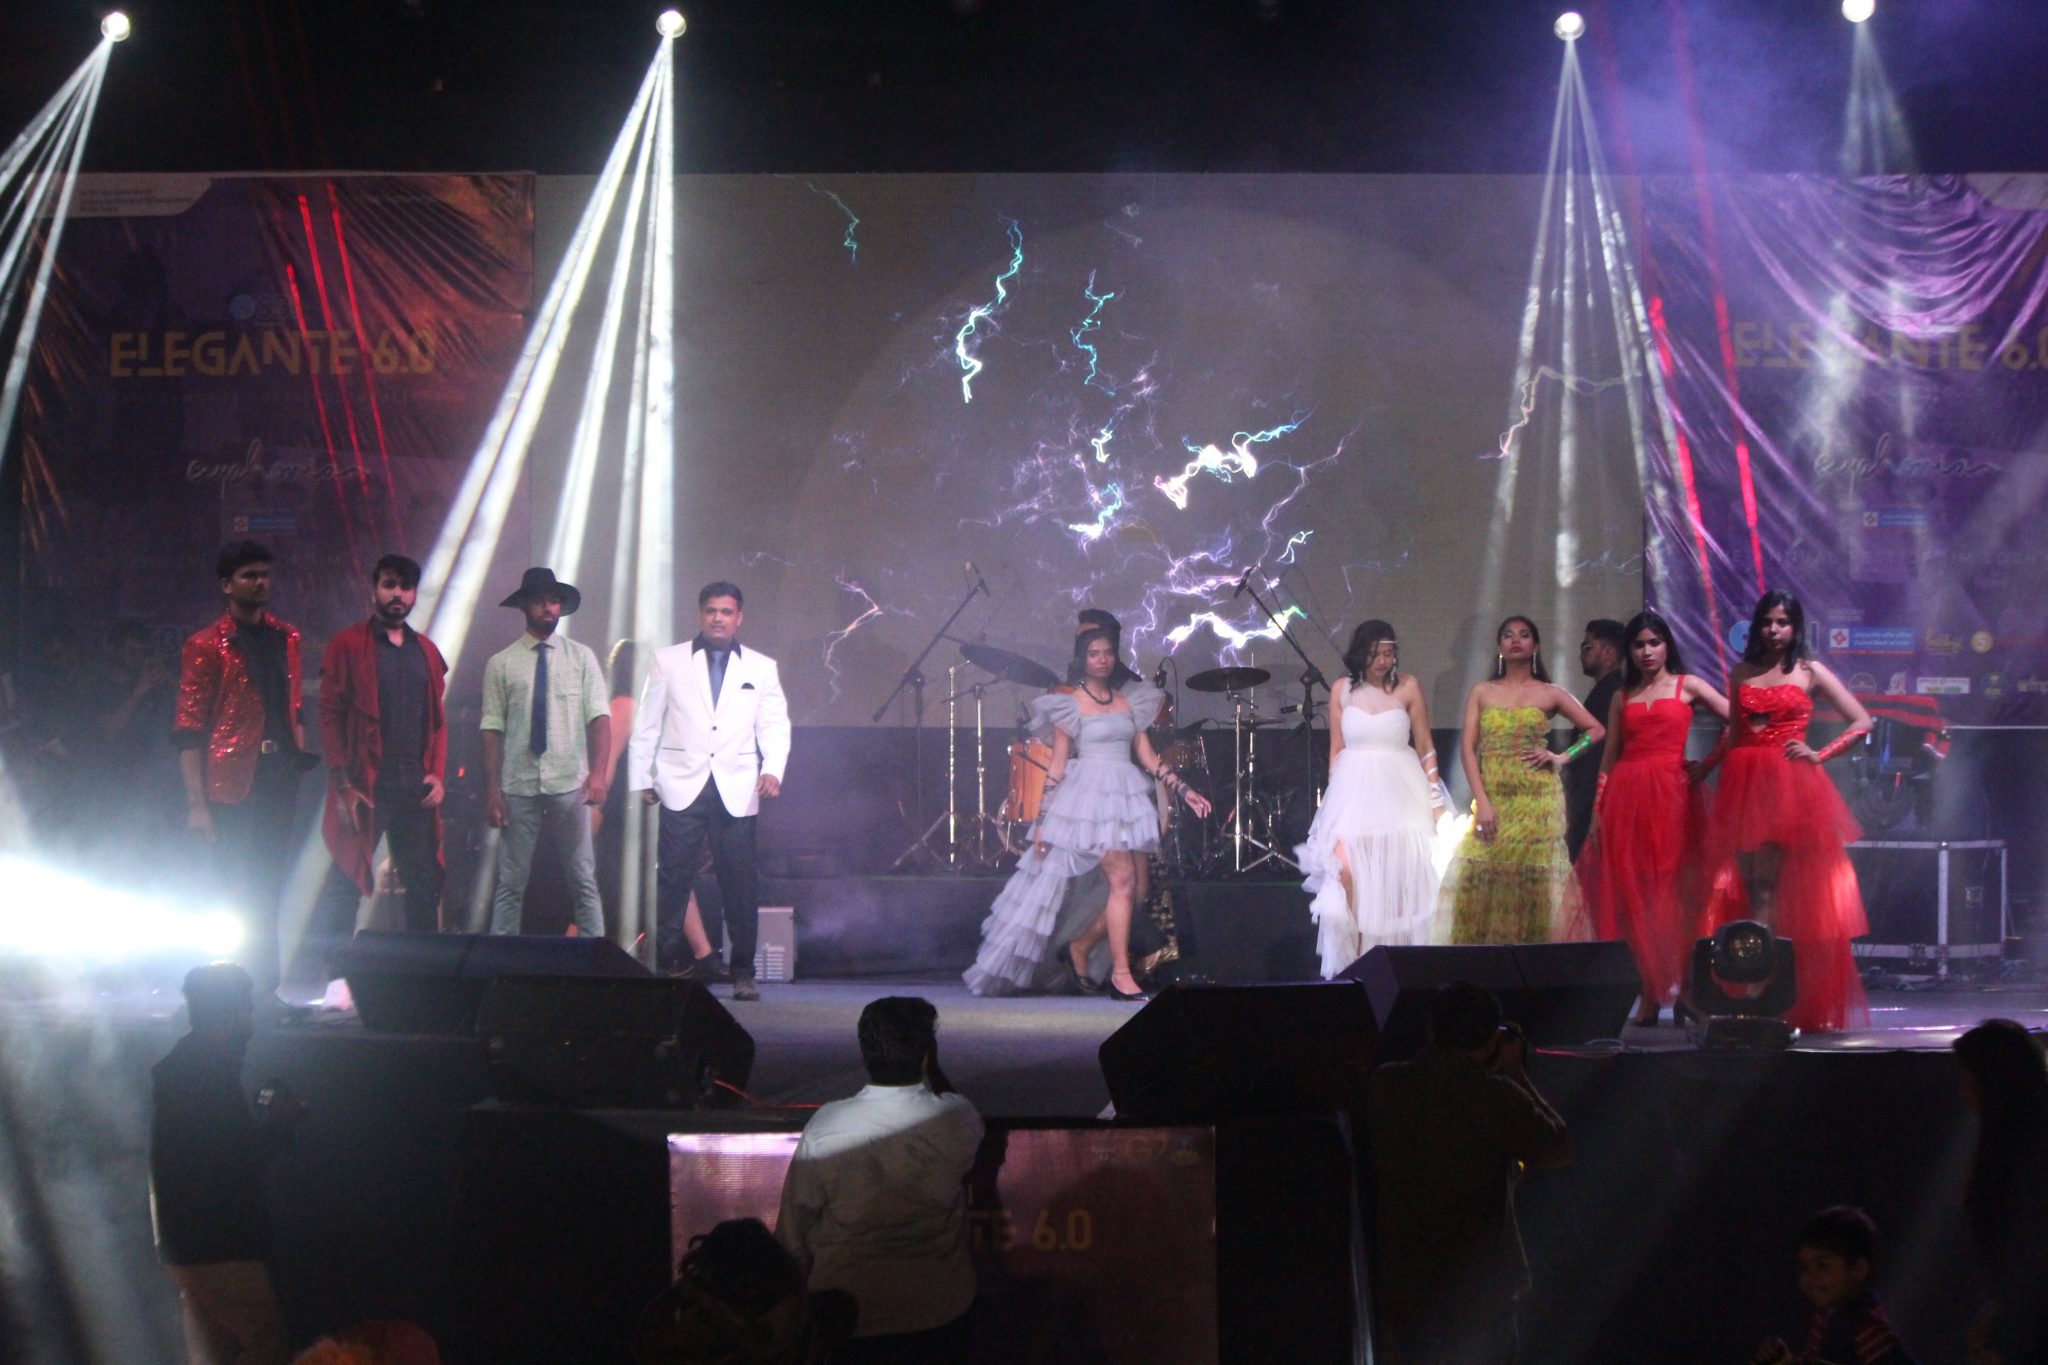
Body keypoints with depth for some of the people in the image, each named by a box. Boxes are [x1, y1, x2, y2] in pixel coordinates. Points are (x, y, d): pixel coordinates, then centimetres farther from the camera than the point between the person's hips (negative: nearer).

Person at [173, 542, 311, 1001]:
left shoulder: (286, 637, 13)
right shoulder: (206, 646, -4)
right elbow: (188, 731, -7)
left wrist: (300, 760, 10)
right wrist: (196, 804, -13)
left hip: (280, 778, 5)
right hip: (232, 785, -5)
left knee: (268, 893, 9)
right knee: (241, 891, -4)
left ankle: (265, 989, 15)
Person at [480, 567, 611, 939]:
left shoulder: (581, 658, 5)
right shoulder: (501, 664, 4)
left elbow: (599, 716, -3)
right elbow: (492, 728, 2)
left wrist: (598, 773, -17)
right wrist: (492, 791, -5)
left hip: (569, 784, 0)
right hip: (518, 786, 0)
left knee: (583, 881, 4)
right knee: (511, 884, 4)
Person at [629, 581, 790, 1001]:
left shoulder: (762, 668, 13)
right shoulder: (668, 661, 11)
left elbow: (775, 726, 8)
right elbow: (647, 724, 10)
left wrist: (773, 770, -9)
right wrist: (641, 777, 4)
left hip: (737, 791, 1)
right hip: (682, 786, -1)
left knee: (740, 883, -1)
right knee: (673, 878, -5)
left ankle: (743, 973, 6)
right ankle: (665, 966, 0)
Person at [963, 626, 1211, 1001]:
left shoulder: (1129, 700, 14)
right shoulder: (1070, 704, -1)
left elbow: (1147, 756, 15)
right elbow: (1057, 765, -1)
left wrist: (1183, 789, 7)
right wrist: (1043, 818, -4)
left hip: (1127, 797, 6)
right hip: (1090, 796, -6)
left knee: (1134, 886, 2)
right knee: (1123, 880, -15)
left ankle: (1079, 948, 20)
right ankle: (1121, 976, -11)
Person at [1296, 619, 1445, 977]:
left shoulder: (1408, 687, -1)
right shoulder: (1343, 689, 5)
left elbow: (1425, 746, 3)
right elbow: (1336, 749, 11)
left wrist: (1434, 797, -1)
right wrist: (1335, 795, 6)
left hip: (1399, 791, -1)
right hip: (1354, 789, 1)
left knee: (1398, 882, 1)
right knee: (1346, 872, -12)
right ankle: (1354, 959, -6)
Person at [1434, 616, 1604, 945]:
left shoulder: (1549, 694, 9)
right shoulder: (1481, 692, 11)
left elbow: (1596, 730, 13)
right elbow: (1468, 748, 4)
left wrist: (1563, 757, -1)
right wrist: (1482, 803, -7)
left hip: (1537, 802, -1)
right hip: (1492, 800, 1)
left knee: (1532, 881, -7)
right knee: (1480, 881, -6)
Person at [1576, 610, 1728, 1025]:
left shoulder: (1686, 686, 8)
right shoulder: (1622, 697, 17)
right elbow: (1608, 757, 15)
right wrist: (1597, 811, 8)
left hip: (1672, 792, -3)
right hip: (1626, 796, 3)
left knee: (1673, 888, -5)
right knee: (1632, 893, 0)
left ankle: (1678, 989, -1)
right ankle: (1649, 995, 4)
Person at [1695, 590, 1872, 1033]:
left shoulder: (1810, 672, 5)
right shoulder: (1741, 674, 15)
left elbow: (1862, 721, 4)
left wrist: (1819, 756, -4)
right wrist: (1704, 766, 15)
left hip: (1789, 786, -4)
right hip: (1743, 785, 4)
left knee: (1768, 885, -11)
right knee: (1750, 886, -1)